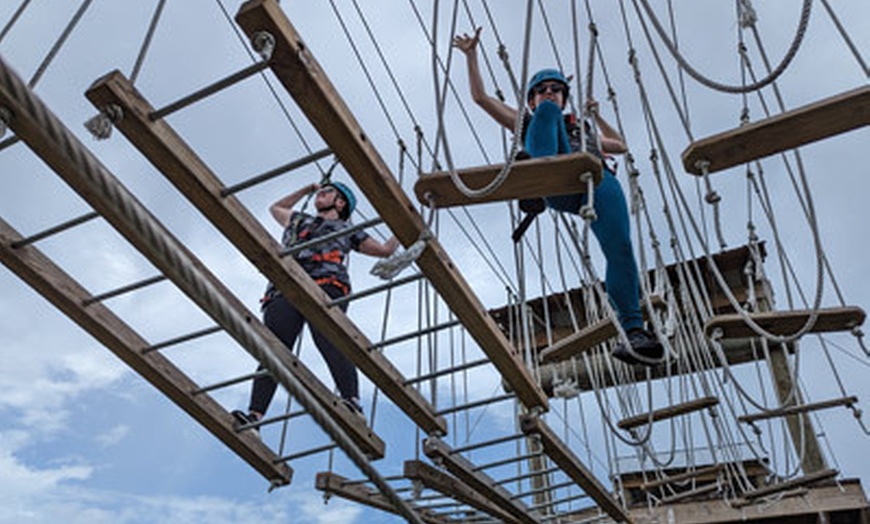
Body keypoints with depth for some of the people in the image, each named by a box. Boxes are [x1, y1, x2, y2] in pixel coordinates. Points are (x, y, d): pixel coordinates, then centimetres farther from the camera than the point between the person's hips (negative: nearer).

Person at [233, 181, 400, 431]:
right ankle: (255, 413, -29)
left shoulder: (347, 229, 33)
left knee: (329, 342, -28)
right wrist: (306, 190, 63)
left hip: (325, 285, -3)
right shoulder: (298, 220, 43)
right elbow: (275, 207, 64)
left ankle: (352, 401, -41)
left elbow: (385, 249, 40)